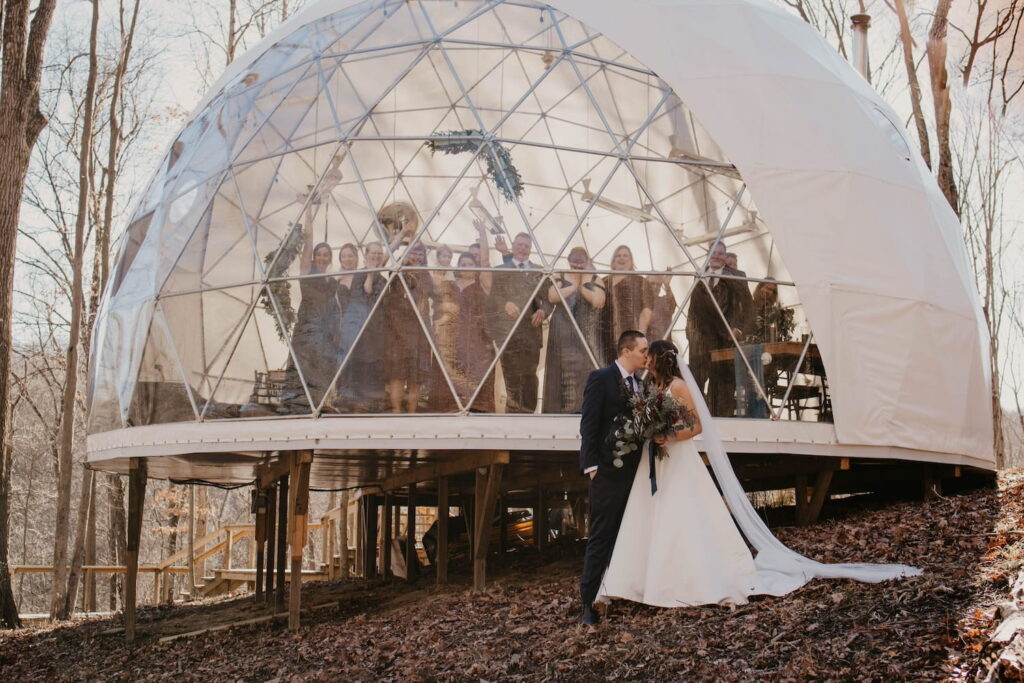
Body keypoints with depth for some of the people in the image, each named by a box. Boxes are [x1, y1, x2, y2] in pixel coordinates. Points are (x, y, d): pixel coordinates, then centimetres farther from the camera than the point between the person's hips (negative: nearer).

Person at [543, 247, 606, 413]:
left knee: (585, 371, -5)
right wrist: (574, 286, -9)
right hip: (563, 335, 1)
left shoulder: (595, 280, 8)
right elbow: (552, 297, -10)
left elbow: (598, 301, -10)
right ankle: (560, 409, 2)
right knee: (562, 372, -1)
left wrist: (582, 285, -8)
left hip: (587, 335, -1)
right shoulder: (561, 279, 9)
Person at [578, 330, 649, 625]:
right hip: (609, 471, -7)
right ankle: (590, 603, -1)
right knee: (601, 537, -5)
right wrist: (591, 465, -15)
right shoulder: (601, 379, -7)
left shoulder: (638, 383, 14)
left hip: (634, 470, 7)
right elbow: (588, 424, -10)